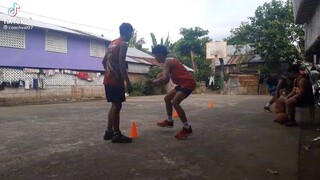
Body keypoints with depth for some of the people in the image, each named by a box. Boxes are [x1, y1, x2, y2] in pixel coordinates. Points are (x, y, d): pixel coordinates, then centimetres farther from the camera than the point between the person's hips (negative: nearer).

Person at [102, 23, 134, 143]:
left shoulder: (112, 43, 18)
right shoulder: (123, 44, -10)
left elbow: (104, 61, 21)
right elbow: (121, 64, -20)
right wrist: (128, 82, -21)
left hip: (108, 79, 9)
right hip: (116, 80, -9)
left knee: (114, 105, 15)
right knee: (117, 106, -4)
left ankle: (109, 131, 20)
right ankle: (116, 134, 2)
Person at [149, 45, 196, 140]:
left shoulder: (167, 62, -14)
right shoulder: (169, 61, 17)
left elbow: (165, 79, -25)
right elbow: (166, 79, 17)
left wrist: (154, 81, -9)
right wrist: (156, 81, 2)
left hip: (188, 83, -11)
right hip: (183, 83, 11)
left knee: (175, 102, -22)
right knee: (167, 98, 16)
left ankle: (187, 128, -16)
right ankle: (169, 121, 29)